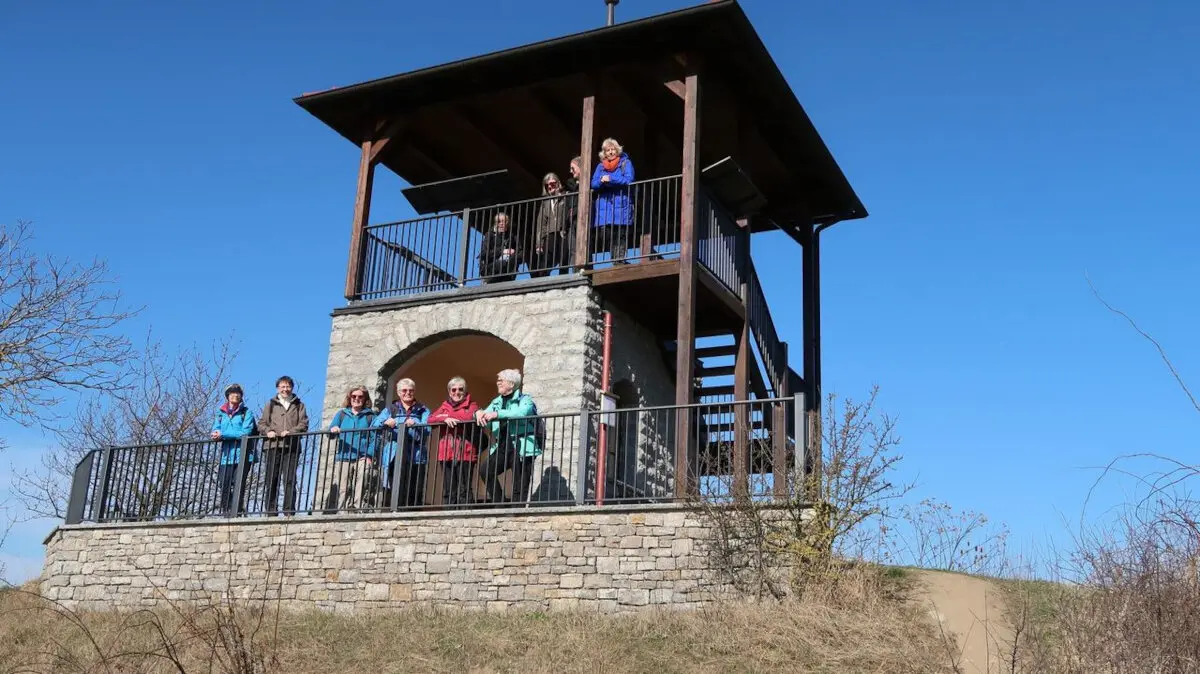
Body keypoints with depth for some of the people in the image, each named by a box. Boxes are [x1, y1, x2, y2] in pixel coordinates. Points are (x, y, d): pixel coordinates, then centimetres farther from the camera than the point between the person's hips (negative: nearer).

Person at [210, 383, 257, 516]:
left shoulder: (246, 413, 5)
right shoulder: (221, 414, 17)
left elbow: (246, 432, -9)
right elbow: (214, 433, 7)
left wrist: (223, 434, -12)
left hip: (242, 455, -3)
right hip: (226, 455, 3)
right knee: (224, 484, -4)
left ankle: (235, 512, -4)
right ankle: (226, 510, 7)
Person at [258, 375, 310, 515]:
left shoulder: (299, 405, 16)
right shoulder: (271, 404, 19)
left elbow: (304, 424, 5)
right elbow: (261, 423, 14)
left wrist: (290, 432, -12)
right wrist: (268, 431, -8)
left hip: (291, 447, -1)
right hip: (272, 446, 2)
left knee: (290, 480, -8)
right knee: (272, 480, -1)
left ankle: (289, 511, -9)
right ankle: (271, 512, 1)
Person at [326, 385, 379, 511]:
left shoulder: (370, 415, 12)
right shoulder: (342, 414, 20)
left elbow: (374, 438, 3)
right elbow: (331, 430, 9)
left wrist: (369, 456, -11)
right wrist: (333, 430, -16)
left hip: (363, 458, -2)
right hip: (343, 458, 2)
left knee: (362, 493, -15)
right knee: (340, 492, -7)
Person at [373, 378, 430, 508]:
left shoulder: (423, 411, 17)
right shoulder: (390, 410, 22)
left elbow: (426, 431, -1)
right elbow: (374, 424, 5)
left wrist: (415, 425, -21)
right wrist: (385, 423, -16)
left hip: (415, 457, -1)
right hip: (394, 456, 1)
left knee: (415, 495, -11)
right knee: (397, 493, -7)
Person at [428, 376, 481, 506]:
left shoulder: (471, 405, 10)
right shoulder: (444, 406, 22)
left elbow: (470, 417, -12)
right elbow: (431, 419, 7)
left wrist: (447, 415, -1)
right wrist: (445, 419, -13)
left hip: (465, 453, -4)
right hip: (446, 453, 4)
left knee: (464, 490, -8)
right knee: (448, 492, 3)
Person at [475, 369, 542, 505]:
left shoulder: (524, 400, 2)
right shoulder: (497, 402, 21)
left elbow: (521, 413, -20)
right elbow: (485, 421, 14)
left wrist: (497, 414, -25)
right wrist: (479, 413, -10)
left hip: (521, 448, -6)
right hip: (502, 447, 6)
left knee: (520, 488, -5)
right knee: (485, 469, -15)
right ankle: (500, 502, -2)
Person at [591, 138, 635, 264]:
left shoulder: (626, 163, 9)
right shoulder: (600, 166, 20)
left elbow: (628, 180, -7)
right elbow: (593, 183, 10)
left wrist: (611, 179, -13)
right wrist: (601, 181, -12)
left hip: (621, 205, -4)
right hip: (604, 207, 4)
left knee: (620, 236, -10)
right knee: (605, 234, -6)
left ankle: (620, 262, -11)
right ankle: (614, 260, -2)